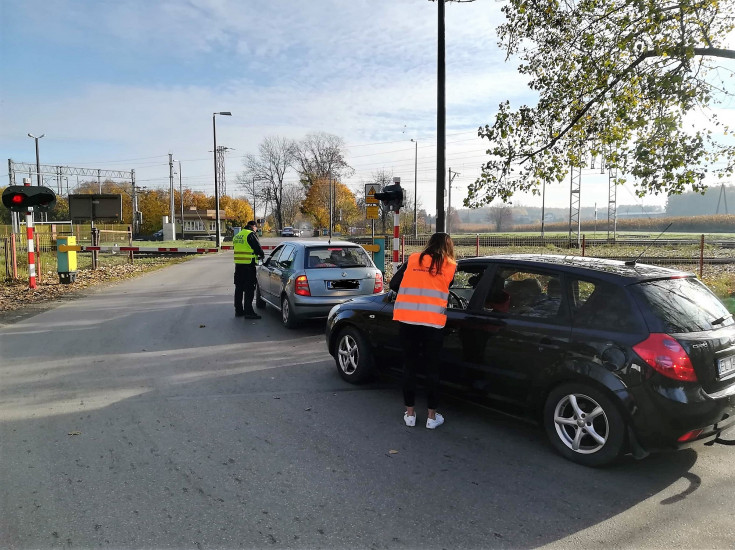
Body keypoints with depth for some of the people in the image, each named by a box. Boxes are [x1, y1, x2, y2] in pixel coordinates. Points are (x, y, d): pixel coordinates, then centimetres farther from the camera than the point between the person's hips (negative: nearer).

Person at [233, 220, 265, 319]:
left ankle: (238, 310, 21)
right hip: (248, 264, -8)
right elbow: (258, 248, -12)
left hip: (238, 263, 8)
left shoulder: (237, 236, 17)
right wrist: (262, 255, 8)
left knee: (239, 288, 14)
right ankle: (248, 312, -5)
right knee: (249, 289, -5)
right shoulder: (251, 234, -10)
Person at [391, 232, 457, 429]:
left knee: (409, 366, 12)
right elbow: (446, 292, 13)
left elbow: (394, 284, 8)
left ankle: (410, 413, 21)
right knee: (432, 369, 9)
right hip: (433, 322, -1)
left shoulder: (413, 259, 9)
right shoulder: (450, 266, 7)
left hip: (407, 319, 2)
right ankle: (432, 417, 18)